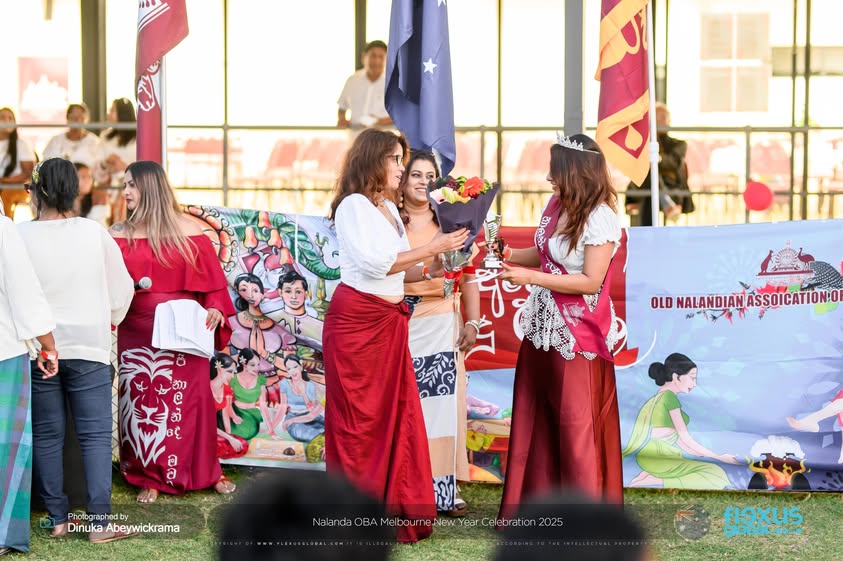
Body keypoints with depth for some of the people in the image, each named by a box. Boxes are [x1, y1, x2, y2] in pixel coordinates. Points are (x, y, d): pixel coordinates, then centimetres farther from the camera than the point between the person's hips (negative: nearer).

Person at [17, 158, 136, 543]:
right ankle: (99, 521, -1)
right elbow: (122, 289, 3)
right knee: (95, 435, 3)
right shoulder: (94, 234, -6)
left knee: (47, 435, 10)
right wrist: (106, 323, 22)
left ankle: (57, 519, 13)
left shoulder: (20, 236, -10)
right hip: (88, 349, 0)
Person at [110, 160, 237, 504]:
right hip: (137, 332, 1)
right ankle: (150, 477, 13)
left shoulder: (189, 232, 0)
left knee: (191, 399, 3)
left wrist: (214, 309, -14)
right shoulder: (119, 235, 3)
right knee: (142, 402, 3)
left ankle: (206, 471, 17)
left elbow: (212, 279, 0)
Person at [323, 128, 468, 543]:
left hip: (390, 321, 8)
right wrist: (432, 247, -16)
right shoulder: (353, 205, -10)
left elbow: (393, 270, 15)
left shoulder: (389, 208, 15)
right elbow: (375, 263, -17)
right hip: (357, 319, -8)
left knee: (396, 413, 6)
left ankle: (395, 510, 12)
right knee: (359, 418, -2)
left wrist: (431, 271, 1)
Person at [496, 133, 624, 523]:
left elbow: (590, 281, -20)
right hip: (542, 328, 8)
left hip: (577, 337, -8)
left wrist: (531, 277, -21)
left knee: (577, 426, -1)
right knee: (535, 421, 13)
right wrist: (511, 256, -1)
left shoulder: (601, 220, -17)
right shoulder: (555, 206, 6)